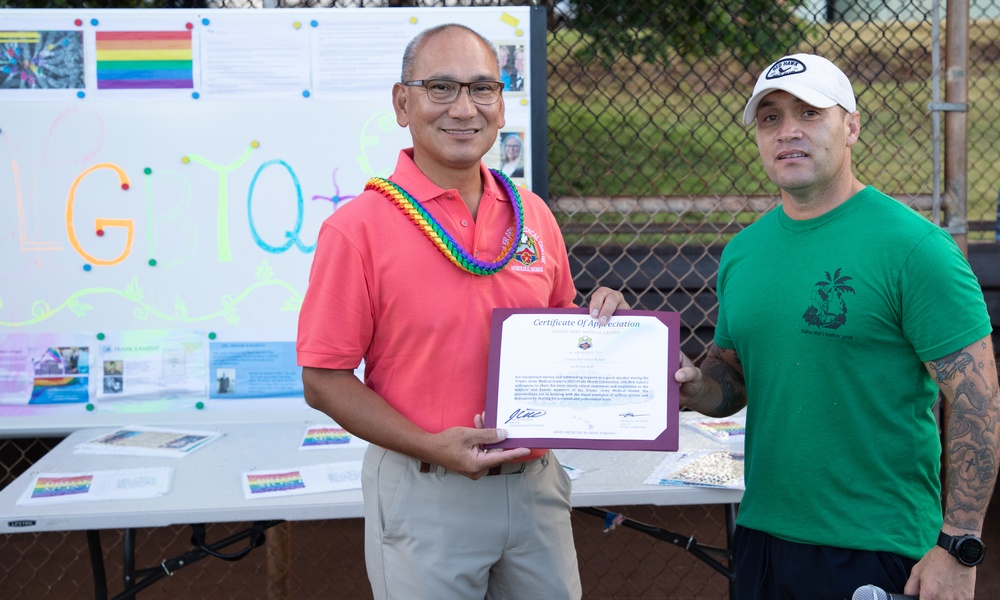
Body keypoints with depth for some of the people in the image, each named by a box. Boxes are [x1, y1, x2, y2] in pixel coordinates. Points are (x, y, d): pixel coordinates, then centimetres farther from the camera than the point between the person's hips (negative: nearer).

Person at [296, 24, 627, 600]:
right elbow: (324, 380, -10)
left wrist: (597, 316, -4)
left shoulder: (534, 215, 4)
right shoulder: (358, 227, -11)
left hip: (535, 483, 5)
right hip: (426, 496, -5)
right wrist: (431, 446, -20)